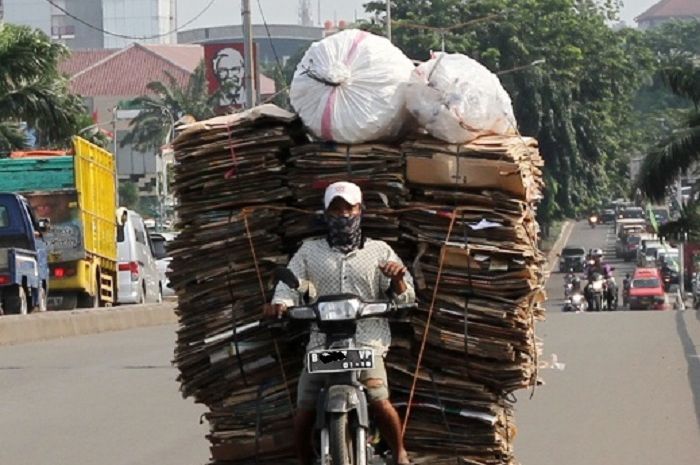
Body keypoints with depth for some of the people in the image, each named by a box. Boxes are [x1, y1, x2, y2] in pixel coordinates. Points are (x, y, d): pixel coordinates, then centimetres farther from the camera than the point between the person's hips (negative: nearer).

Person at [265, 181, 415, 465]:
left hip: (367, 343, -1)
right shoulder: (309, 252, 17)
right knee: (304, 411, -11)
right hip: (321, 344, 2)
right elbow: (290, 283, 4)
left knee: (379, 401, -22)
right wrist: (280, 304, -19)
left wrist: (398, 279, -11)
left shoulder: (379, 252, 16)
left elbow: (404, 298, 13)